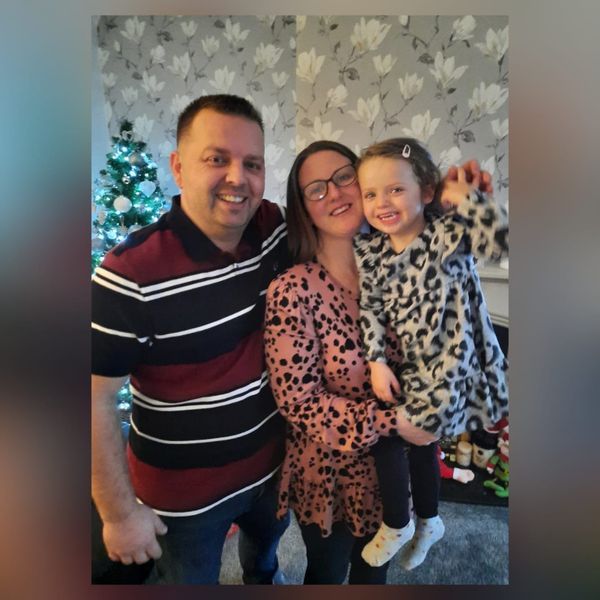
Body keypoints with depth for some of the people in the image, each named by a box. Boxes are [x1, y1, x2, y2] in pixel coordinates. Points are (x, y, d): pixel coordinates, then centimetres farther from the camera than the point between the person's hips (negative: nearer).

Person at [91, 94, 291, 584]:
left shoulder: (276, 229, -13)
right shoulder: (133, 274, -28)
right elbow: (96, 401, -20)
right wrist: (120, 513, -13)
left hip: (272, 463, 6)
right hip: (182, 493, -5)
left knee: (268, 543, 36)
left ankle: (262, 579, 71)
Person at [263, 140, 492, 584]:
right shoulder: (292, 290, -25)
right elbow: (299, 400, -23)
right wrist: (392, 421, -26)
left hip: (394, 468, 4)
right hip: (330, 474, -4)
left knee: (375, 569, 33)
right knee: (328, 574, 27)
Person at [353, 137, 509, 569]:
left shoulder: (448, 232, -17)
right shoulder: (369, 252, -3)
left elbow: (500, 240, -32)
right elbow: (369, 310, -2)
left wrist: (468, 197, -26)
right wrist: (377, 362, -9)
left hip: (447, 364, -6)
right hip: (406, 367, 6)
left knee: (389, 435, -4)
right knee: (418, 439, 22)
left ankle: (396, 524, 27)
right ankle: (428, 522, 51)